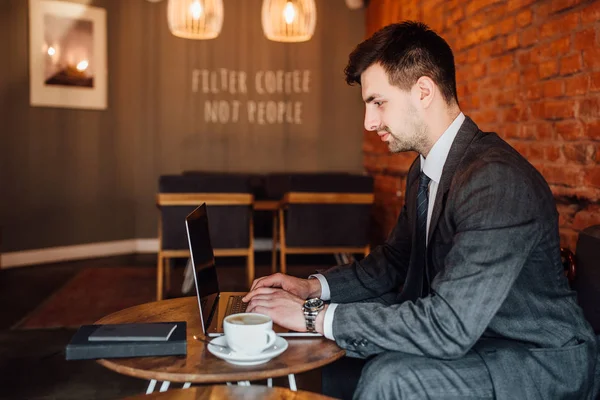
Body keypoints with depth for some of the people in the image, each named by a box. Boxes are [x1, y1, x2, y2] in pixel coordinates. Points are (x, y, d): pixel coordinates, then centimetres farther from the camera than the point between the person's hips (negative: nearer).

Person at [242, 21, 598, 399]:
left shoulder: (497, 180, -29)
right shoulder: (424, 171, 2)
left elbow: (447, 328, -33)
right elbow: (394, 260, 14)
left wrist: (316, 315, -26)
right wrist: (313, 287, -2)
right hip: (467, 336, 8)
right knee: (336, 350, 5)